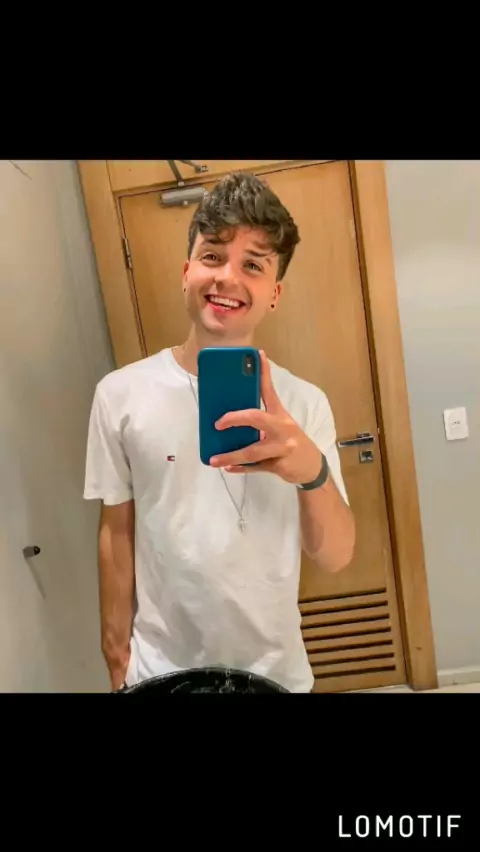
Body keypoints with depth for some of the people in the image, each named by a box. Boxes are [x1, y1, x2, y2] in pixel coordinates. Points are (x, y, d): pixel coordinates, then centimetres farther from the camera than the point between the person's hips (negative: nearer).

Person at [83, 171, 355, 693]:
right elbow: (117, 533, -3)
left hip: (275, 668, 1)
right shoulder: (121, 394, -12)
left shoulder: (303, 404, -11)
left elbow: (334, 558, -13)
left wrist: (313, 471, -32)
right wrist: (116, 655, 4)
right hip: (160, 667, 0)